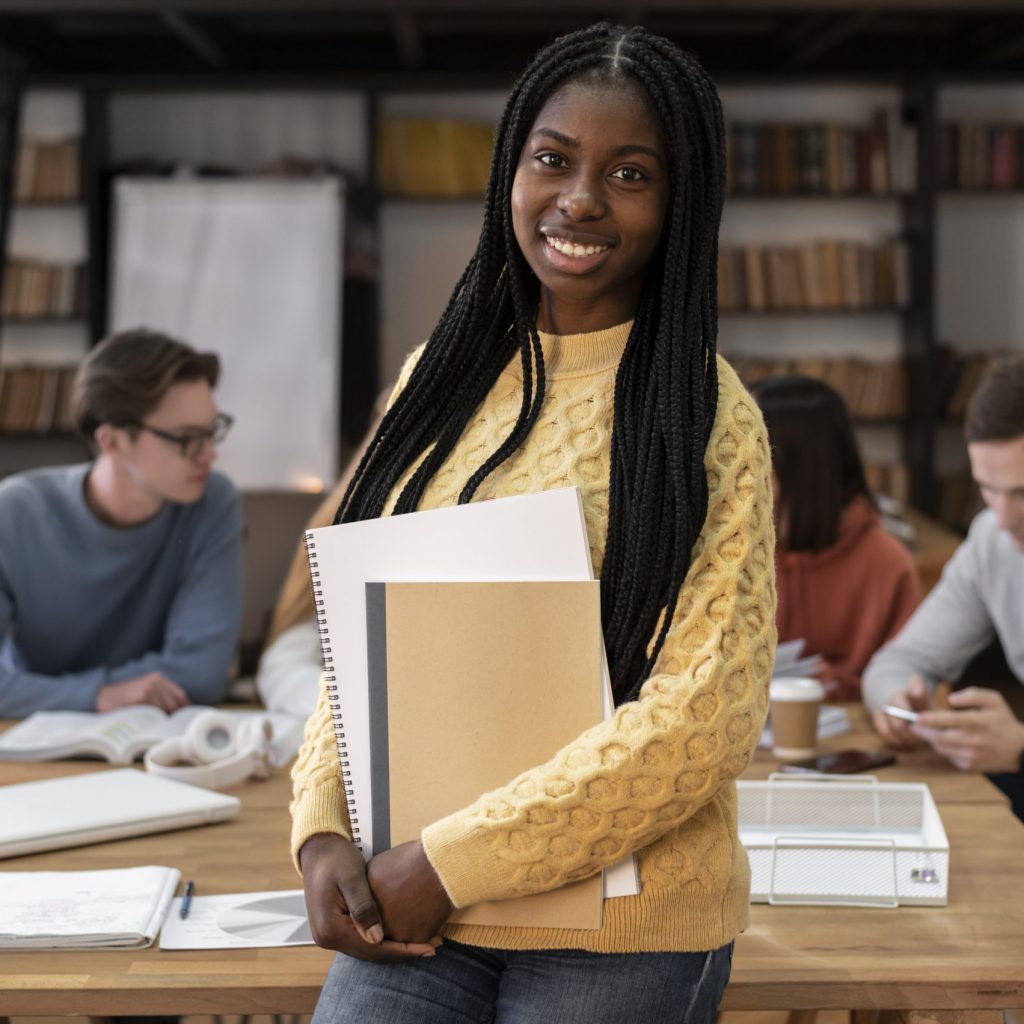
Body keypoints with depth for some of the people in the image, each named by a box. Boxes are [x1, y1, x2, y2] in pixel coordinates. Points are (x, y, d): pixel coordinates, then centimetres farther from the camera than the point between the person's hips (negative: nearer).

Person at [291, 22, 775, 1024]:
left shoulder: (707, 418, -8)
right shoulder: (439, 379, 6)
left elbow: (704, 715, -15)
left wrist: (449, 862, -16)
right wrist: (322, 833, -7)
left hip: (616, 934, -3)